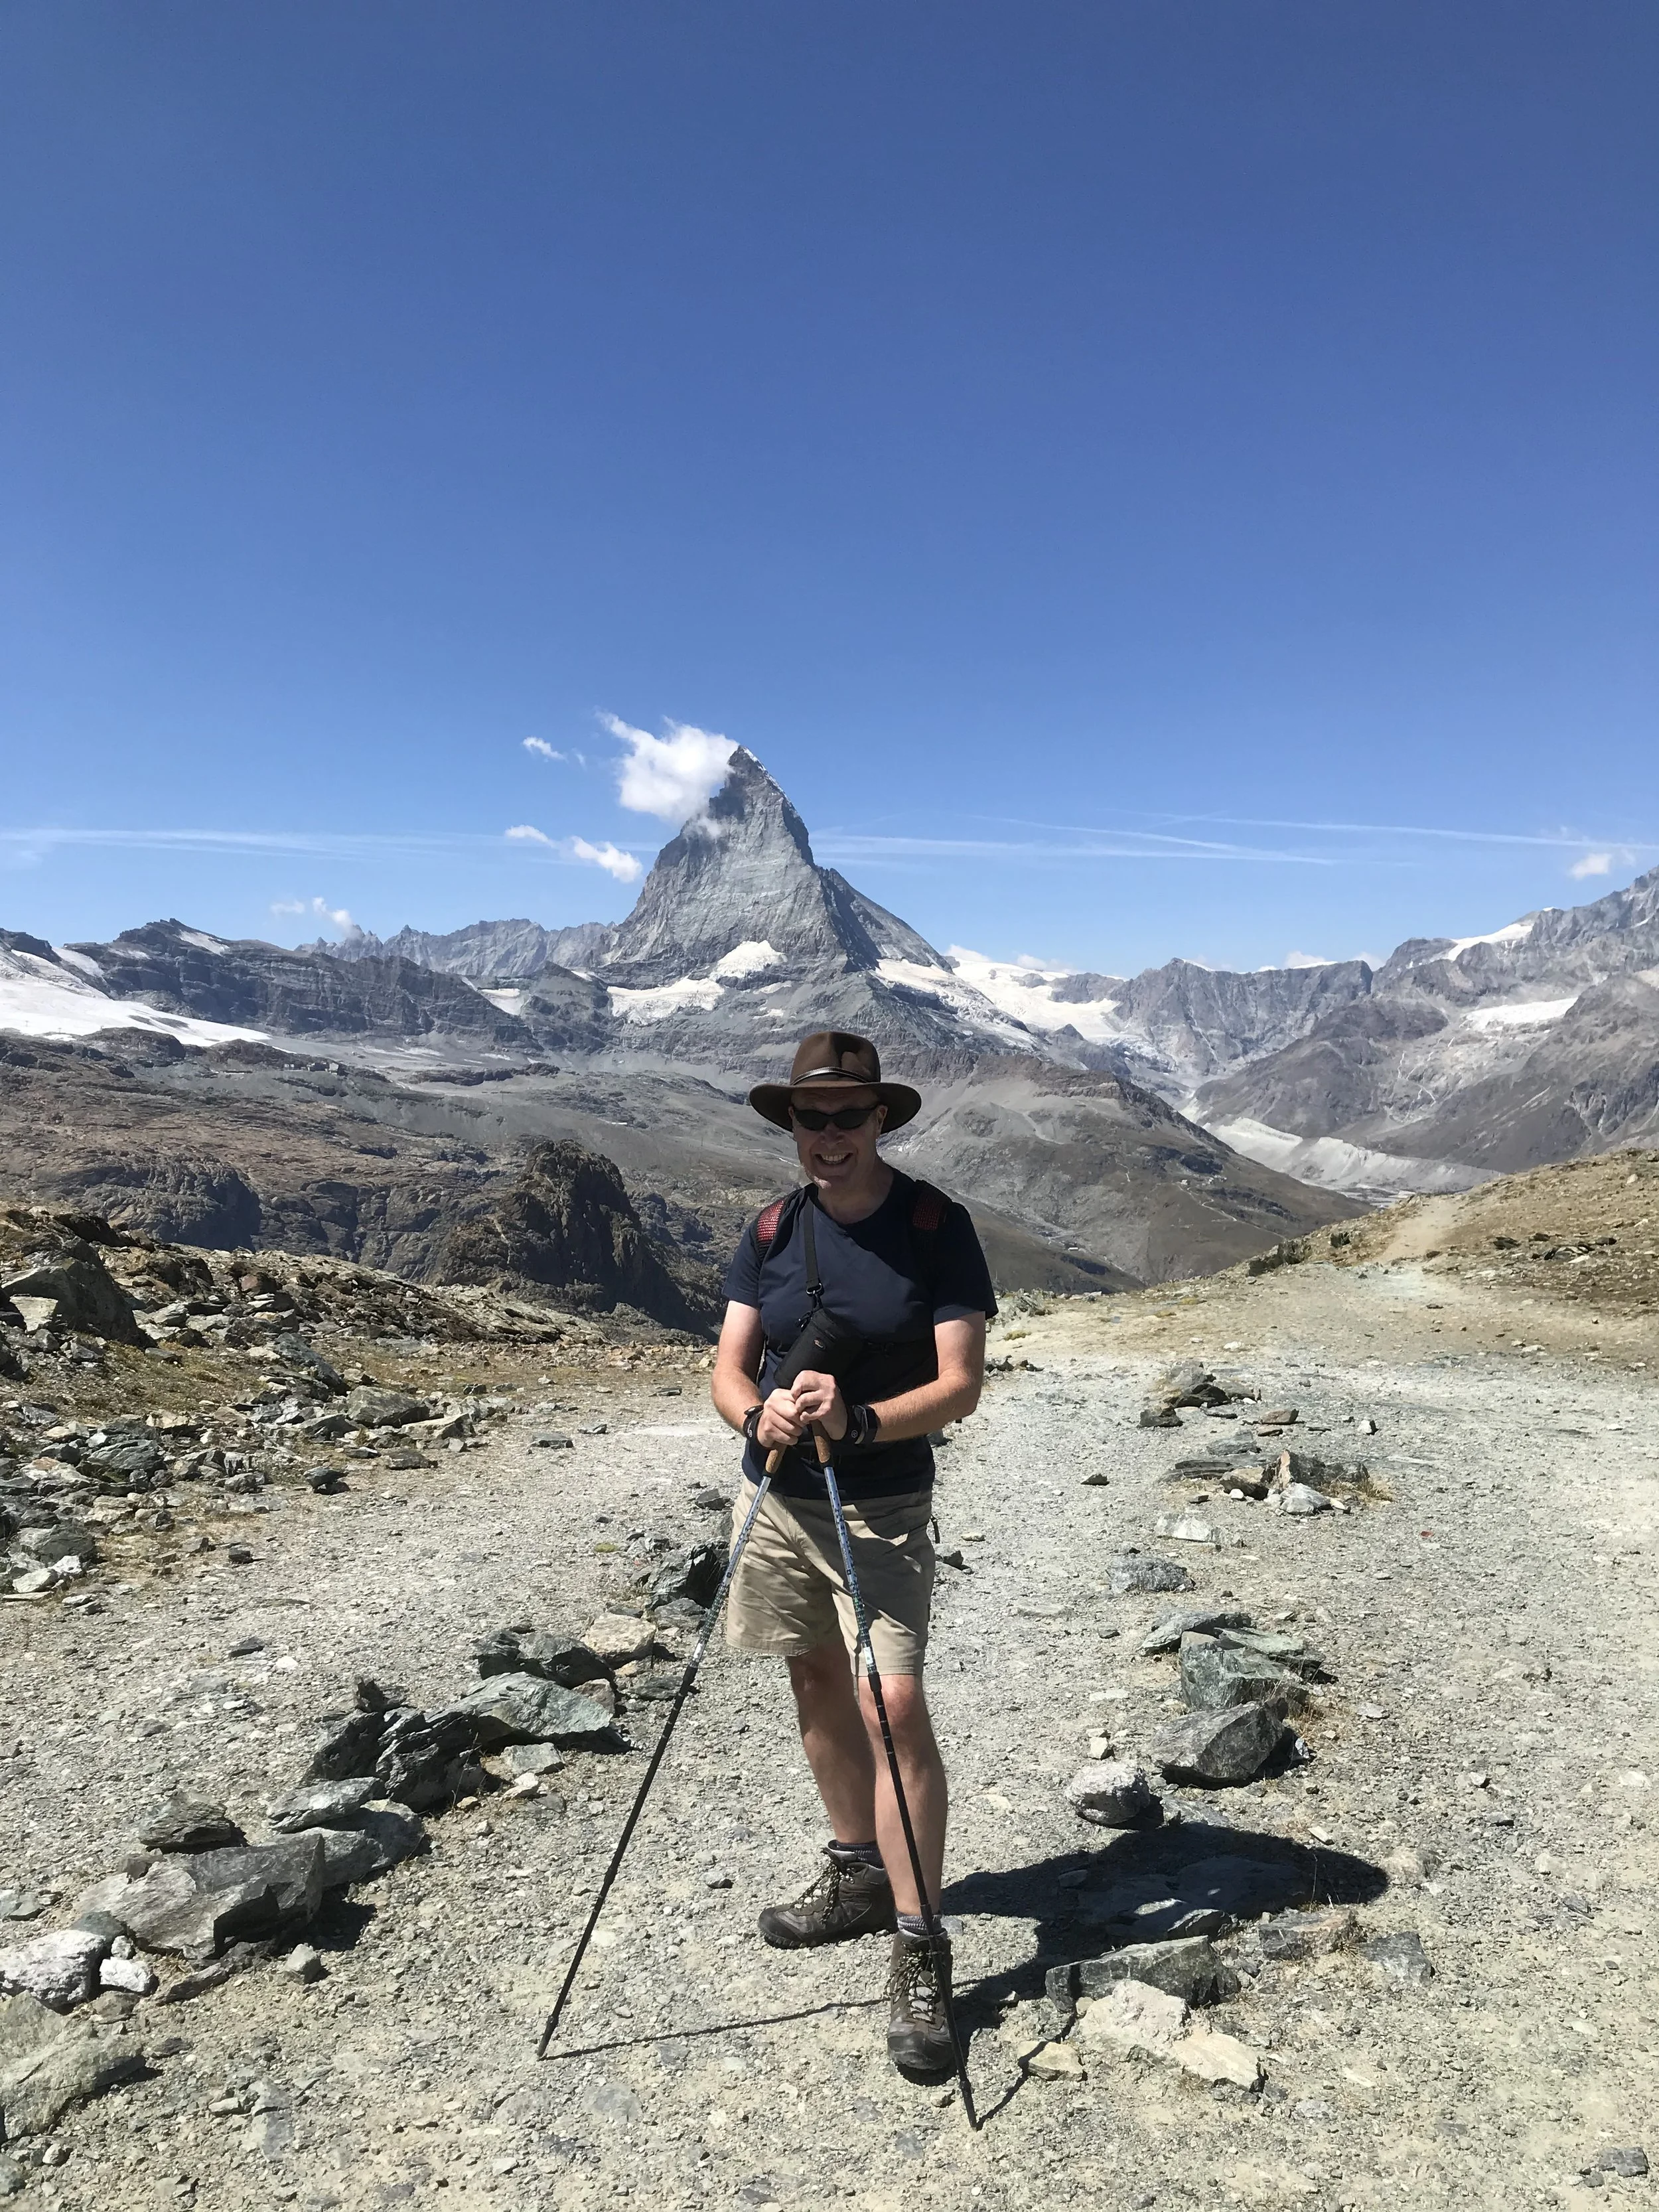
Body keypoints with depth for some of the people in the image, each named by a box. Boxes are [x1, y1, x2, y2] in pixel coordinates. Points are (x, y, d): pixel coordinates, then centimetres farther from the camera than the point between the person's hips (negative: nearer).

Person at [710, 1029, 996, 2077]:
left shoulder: (938, 1227, -11)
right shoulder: (771, 1231, 1)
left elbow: (960, 1384, -14)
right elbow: (730, 1366, 0)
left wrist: (858, 1420, -29)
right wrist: (760, 1413, -23)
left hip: (884, 1507, -4)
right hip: (776, 1493, 5)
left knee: (895, 1705, -12)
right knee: (818, 1685, 16)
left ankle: (919, 1947, 1)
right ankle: (857, 1872, 35)